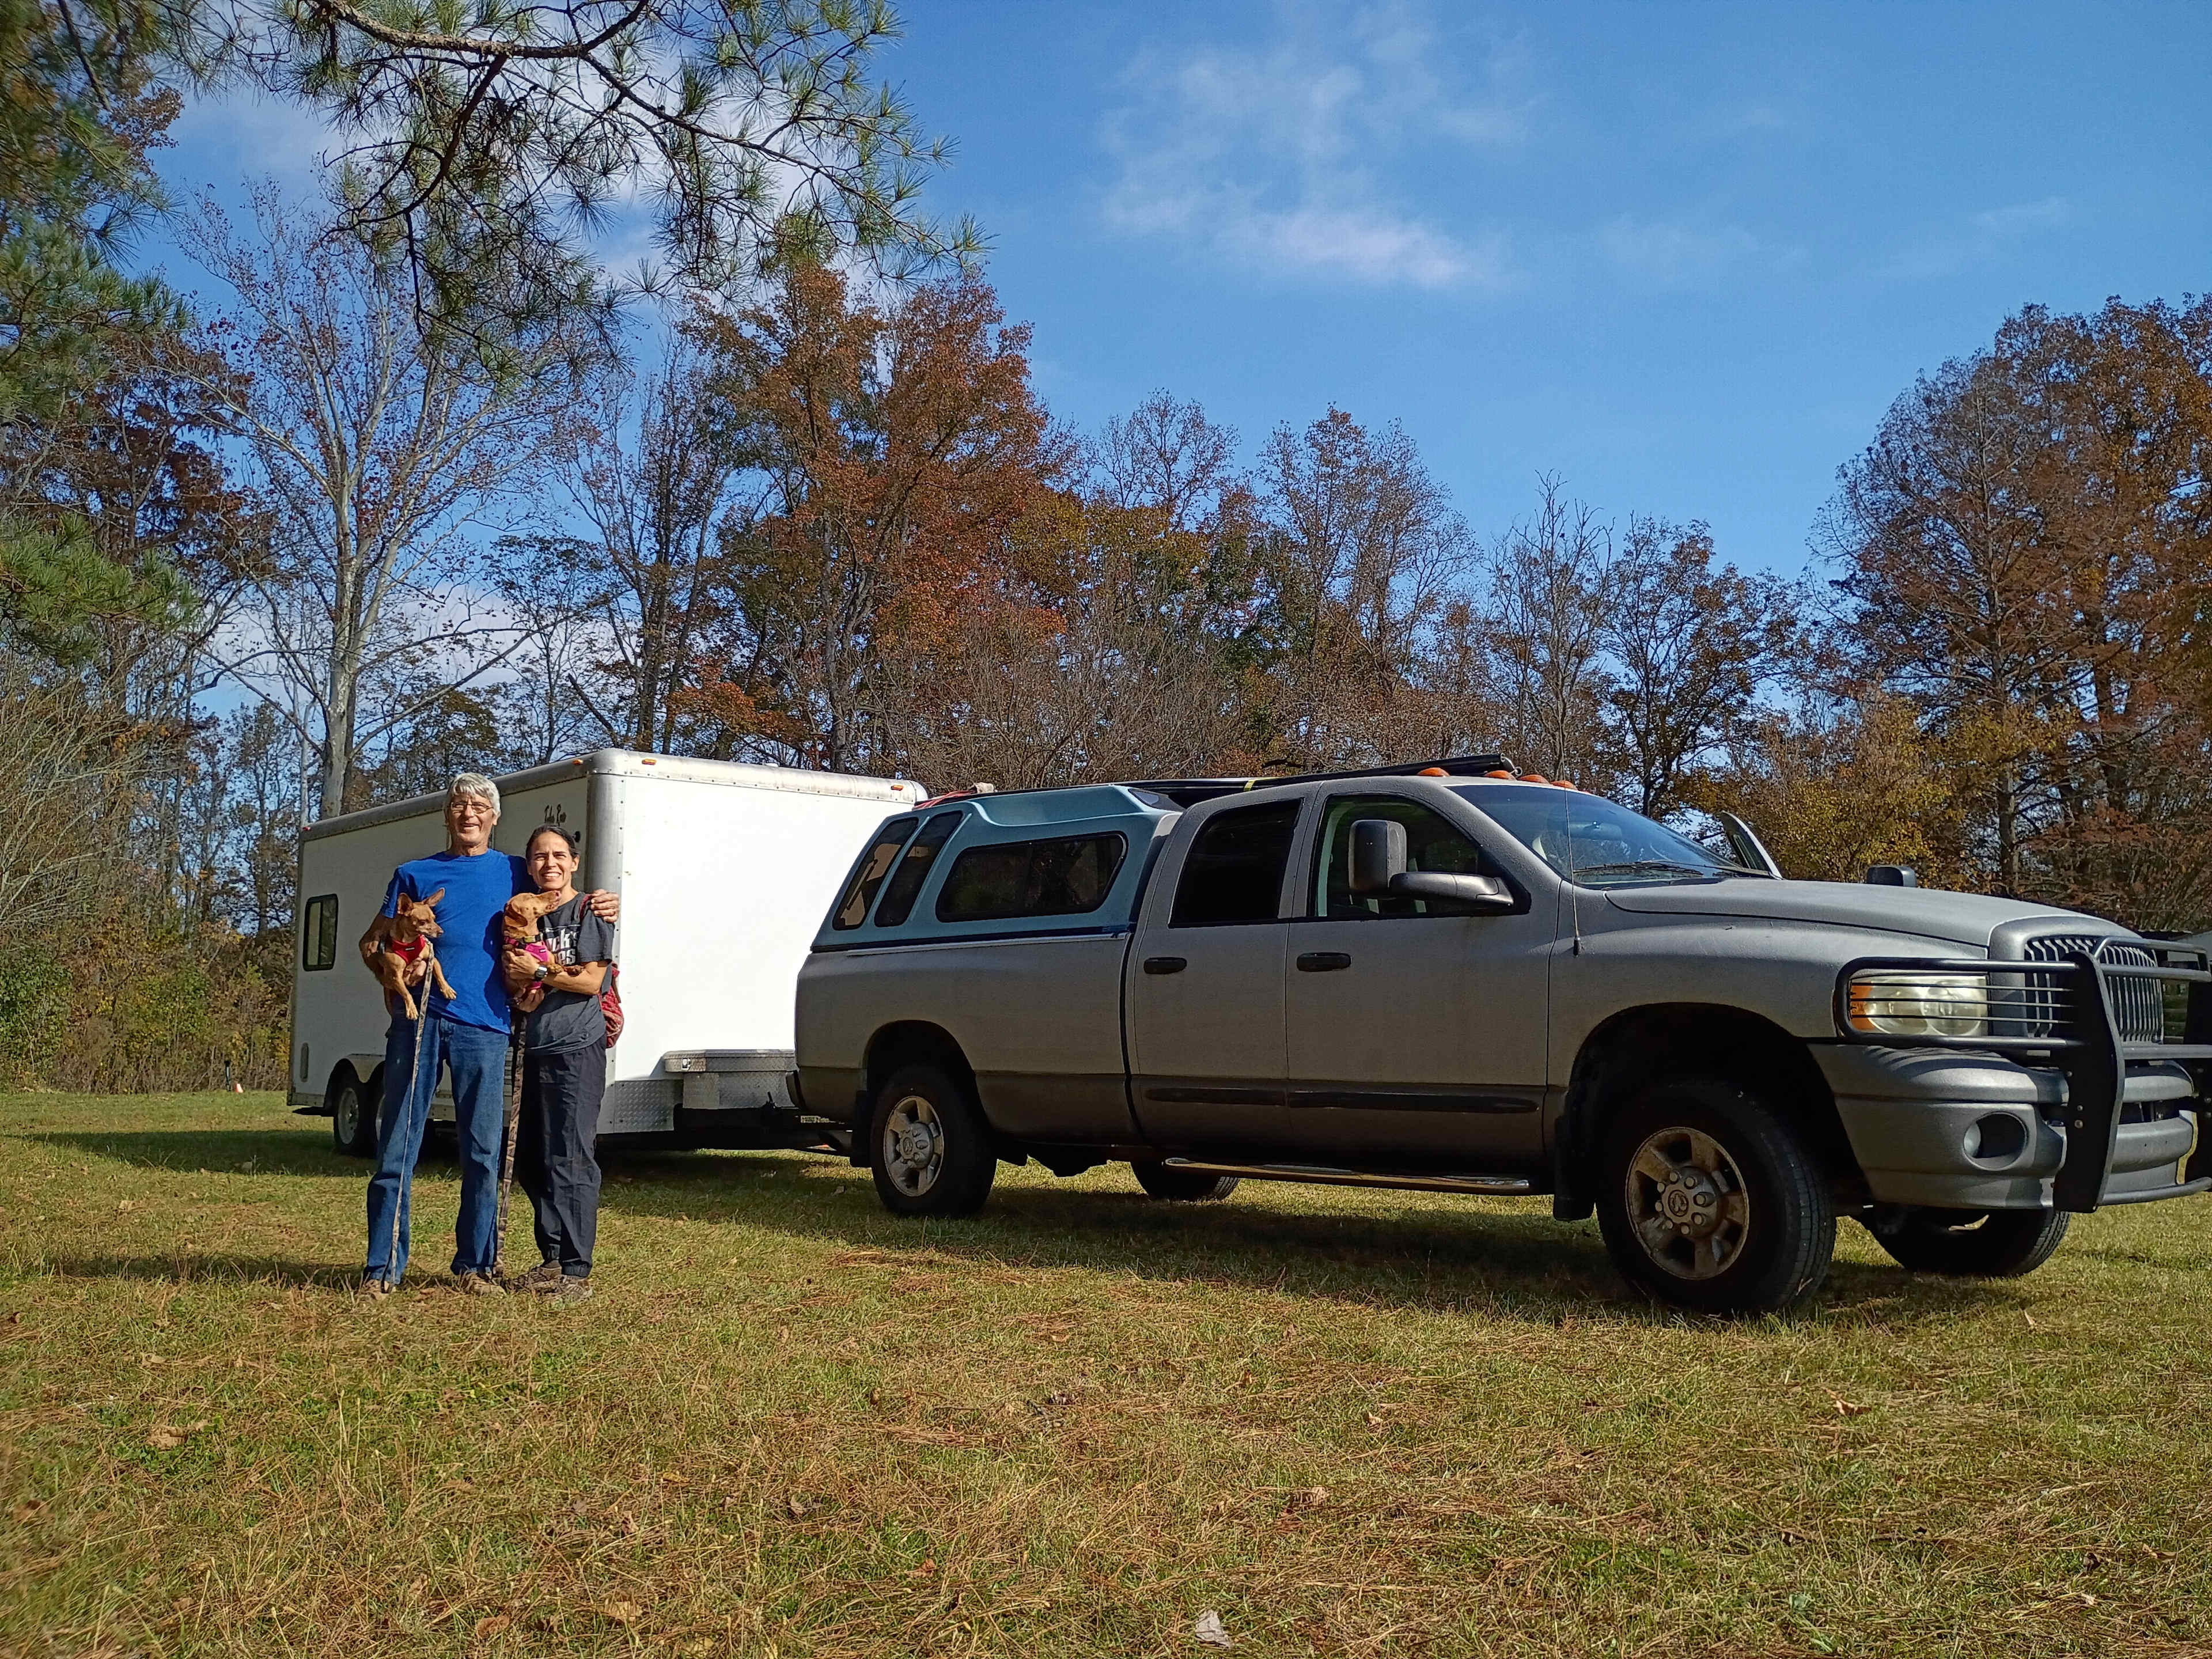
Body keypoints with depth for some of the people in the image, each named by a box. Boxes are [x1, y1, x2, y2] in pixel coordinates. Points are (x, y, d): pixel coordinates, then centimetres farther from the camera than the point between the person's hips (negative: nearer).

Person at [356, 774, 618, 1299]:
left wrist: (602, 907, 4)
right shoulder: (416, 874, 14)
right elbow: (371, 943, 18)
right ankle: (382, 1266, 6)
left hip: (483, 1025, 0)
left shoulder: (516, 874, 14)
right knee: (396, 1145, -1)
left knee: (483, 1151, 1)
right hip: (418, 1018, 0)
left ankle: (475, 1264, 12)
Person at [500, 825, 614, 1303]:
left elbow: (592, 980, -7)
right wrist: (519, 988, -3)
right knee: (528, 1158, 10)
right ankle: (552, 1259, 20)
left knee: (570, 1159, -9)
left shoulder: (590, 912, -1)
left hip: (576, 1048, -7)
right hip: (532, 1048, 7)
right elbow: (511, 976, 18)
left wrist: (538, 971, -10)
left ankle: (576, 1271, -6)